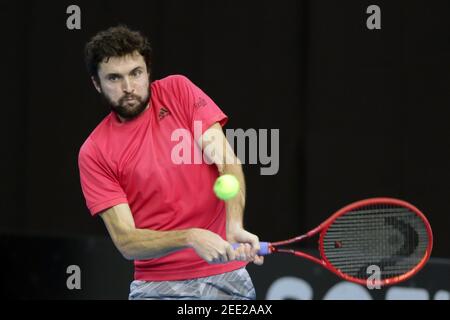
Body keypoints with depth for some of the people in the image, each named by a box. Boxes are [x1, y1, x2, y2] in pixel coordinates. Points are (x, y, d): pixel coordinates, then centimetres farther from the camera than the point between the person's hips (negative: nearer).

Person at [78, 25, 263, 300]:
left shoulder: (178, 91, 1)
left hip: (227, 274, 1)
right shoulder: (94, 153, -3)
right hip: (157, 285, -1)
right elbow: (126, 241, -9)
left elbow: (228, 161, -10)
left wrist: (234, 228, -27)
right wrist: (191, 237, -26)